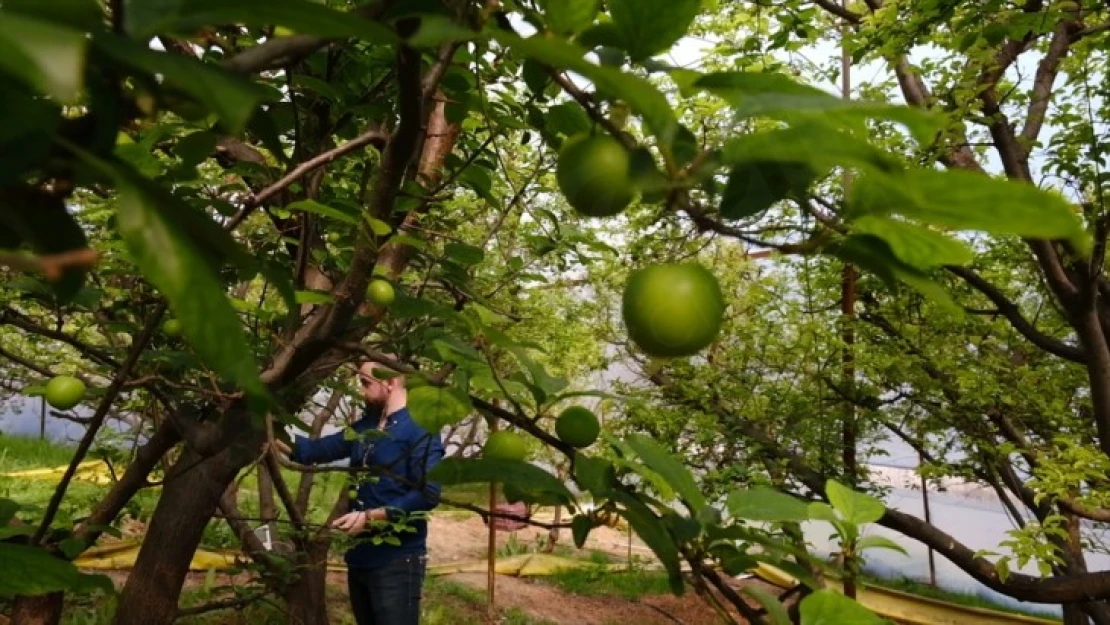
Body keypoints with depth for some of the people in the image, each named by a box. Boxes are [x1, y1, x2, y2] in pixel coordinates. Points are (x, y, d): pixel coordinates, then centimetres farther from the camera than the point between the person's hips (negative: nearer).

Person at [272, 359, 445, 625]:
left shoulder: (420, 428, -15)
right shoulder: (366, 425, 12)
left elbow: (428, 494, -23)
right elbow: (319, 449, 12)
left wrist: (370, 516, -25)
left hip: (397, 560, -8)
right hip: (361, 556, 8)